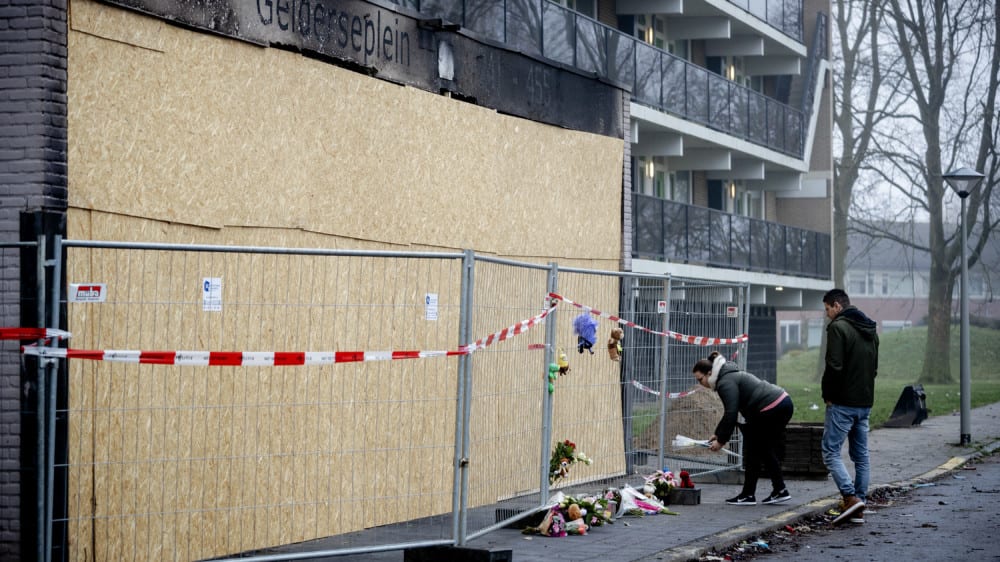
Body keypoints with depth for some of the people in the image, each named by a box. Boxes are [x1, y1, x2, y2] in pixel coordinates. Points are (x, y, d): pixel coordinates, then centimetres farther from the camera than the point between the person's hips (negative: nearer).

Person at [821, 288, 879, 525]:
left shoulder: (838, 327, -12)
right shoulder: (870, 330, 16)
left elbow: (834, 366, -19)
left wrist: (827, 395, -7)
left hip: (843, 403, -8)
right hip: (865, 403, 8)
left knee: (831, 452, -5)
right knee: (861, 456, 10)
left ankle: (851, 498, -18)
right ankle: (858, 510, 10)